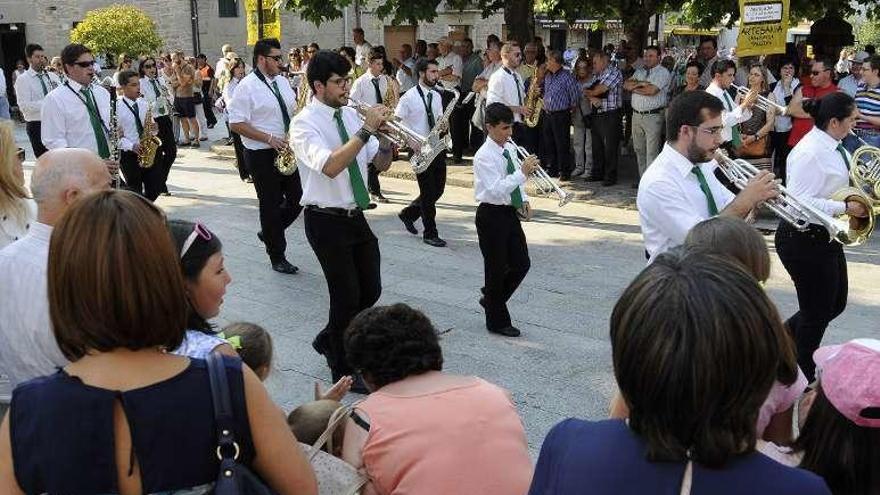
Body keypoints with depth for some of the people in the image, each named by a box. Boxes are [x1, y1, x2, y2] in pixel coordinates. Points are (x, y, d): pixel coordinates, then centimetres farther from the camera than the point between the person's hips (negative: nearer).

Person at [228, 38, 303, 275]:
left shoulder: (282, 81, 9)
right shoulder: (247, 86, -12)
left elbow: (293, 111, 19)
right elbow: (236, 124, -15)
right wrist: (269, 139, -20)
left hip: (287, 151, 7)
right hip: (262, 155, -7)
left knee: (297, 198, 8)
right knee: (271, 205, 3)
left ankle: (269, 232, 31)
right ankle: (277, 257, 15)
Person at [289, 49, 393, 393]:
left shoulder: (351, 115, 6)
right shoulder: (304, 124, -14)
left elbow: (381, 164, 8)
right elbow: (330, 166, -31)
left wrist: (386, 134, -11)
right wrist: (366, 130, -29)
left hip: (356, 216, 7)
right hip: (326, 221, -7)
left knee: (371, 291, 13)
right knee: (347, 296, 0)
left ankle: (328, 341, 36)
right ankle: (343, 370, 20)